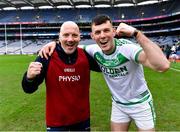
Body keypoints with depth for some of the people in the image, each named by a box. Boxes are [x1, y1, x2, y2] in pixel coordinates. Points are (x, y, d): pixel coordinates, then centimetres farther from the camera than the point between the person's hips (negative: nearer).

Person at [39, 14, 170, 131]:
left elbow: (163, 66, -45)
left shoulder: (127, 47, -30)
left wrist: (136, 33, -47)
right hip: (118, 104, 4)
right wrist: (55, 43, -15)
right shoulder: (95, 50, -15)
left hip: (140, 103, -3)